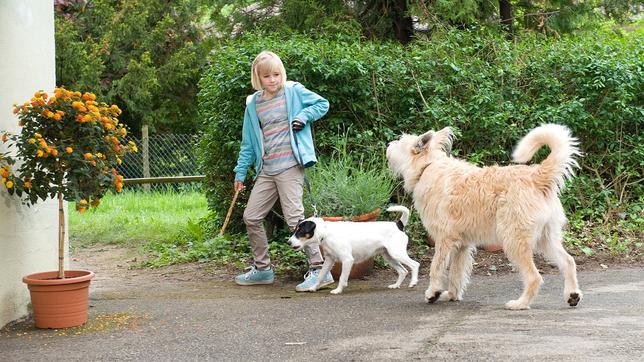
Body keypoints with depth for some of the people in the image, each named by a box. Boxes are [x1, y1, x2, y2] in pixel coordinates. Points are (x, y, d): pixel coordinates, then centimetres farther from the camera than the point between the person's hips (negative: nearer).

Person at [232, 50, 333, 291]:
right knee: (251, 217, 7)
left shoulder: (293, 91, 0)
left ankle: (319, 269, -7)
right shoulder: (253, 104, 12)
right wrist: (240, 172, 15)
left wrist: (304, 116, -9)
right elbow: (248, 142, 17)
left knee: (294, 218, -13)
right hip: (266, 170, 6)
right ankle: (262, 268, 22)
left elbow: (322, 104, 7)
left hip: (290, 166, -6)